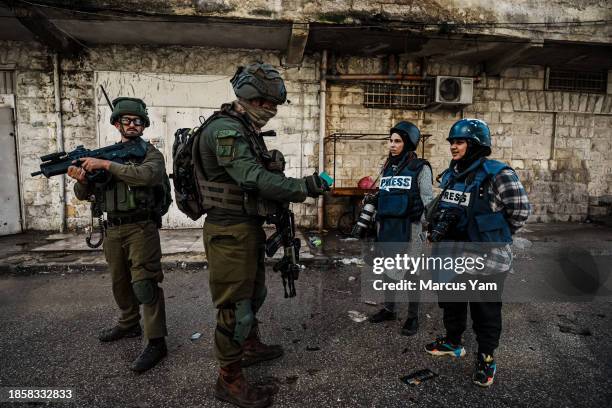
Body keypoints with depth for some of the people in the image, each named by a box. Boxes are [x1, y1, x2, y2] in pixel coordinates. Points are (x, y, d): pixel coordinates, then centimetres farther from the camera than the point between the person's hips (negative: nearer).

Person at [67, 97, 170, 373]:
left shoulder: (151, 153, -2)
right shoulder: (105, 153, 13)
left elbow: (148, 175, -26)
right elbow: (84, 194, 11)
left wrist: (106, 165, -24)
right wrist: (81, 180, -13)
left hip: (141, 228, -6)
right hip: (113, 229, 6)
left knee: (144, 283, -10)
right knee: (120, 282, 18)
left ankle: (156, 342, -3)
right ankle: (129, 324, 37)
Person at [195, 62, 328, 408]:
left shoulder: (246, 130, 14)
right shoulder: (225, 129, -18)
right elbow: (254, 179, -26)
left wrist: (281, 206, 11)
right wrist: (304, 187, -22)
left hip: (249, 227, 10)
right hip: (231, 231, -10)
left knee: (253, 293, 24)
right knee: (235, 305, 1)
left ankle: (251, 347, 46)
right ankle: (230, 380, 17)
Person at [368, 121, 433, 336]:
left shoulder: (420, 168, -5)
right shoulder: (387, 167, 13)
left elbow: (428, 201, -7)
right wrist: (378, 225, 17)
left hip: (409, 228, -6)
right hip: (387, 228, 6)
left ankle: (413, 317, 17)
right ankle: (389, 309, 31)